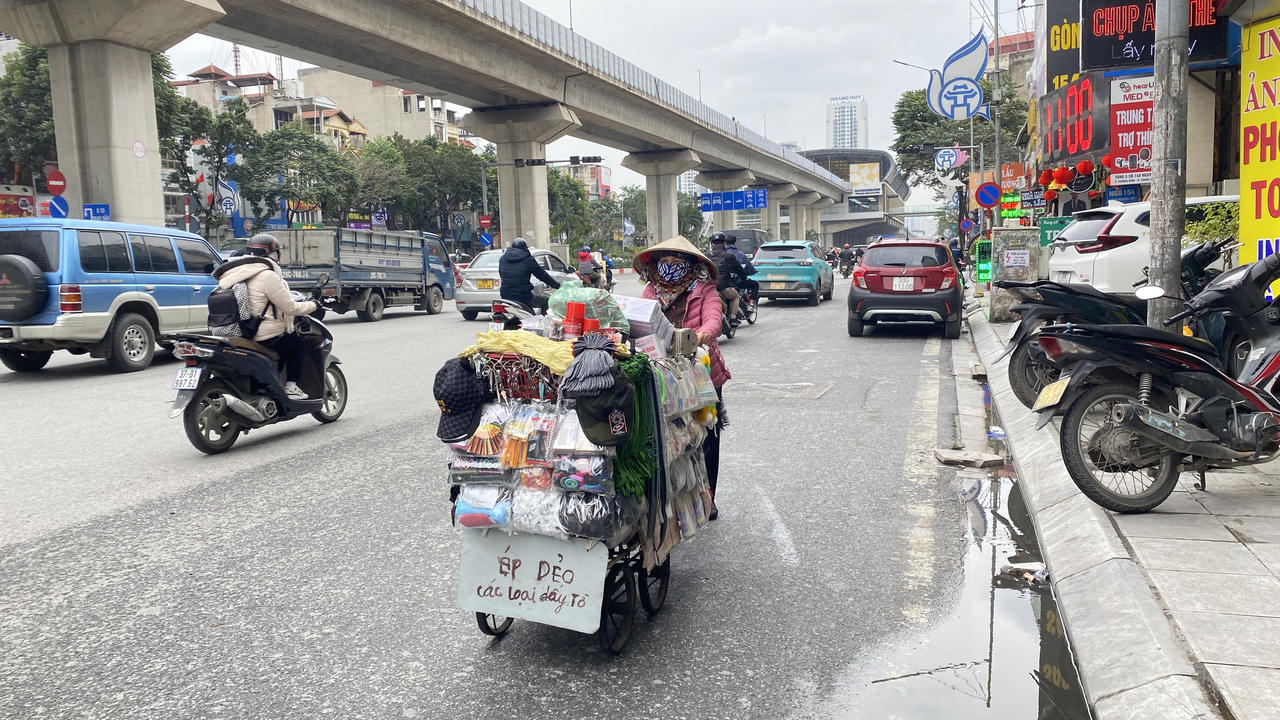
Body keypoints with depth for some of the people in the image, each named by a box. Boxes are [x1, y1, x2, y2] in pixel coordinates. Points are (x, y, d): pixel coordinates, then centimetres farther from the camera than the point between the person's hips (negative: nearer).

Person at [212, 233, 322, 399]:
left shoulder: (231, 276, 11)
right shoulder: (267, 276, -15)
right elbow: (290, 308, -13)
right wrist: (313, 305, 3)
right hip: (266, 339, -8)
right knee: (299, 342, 13)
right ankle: (291, 387, 8)